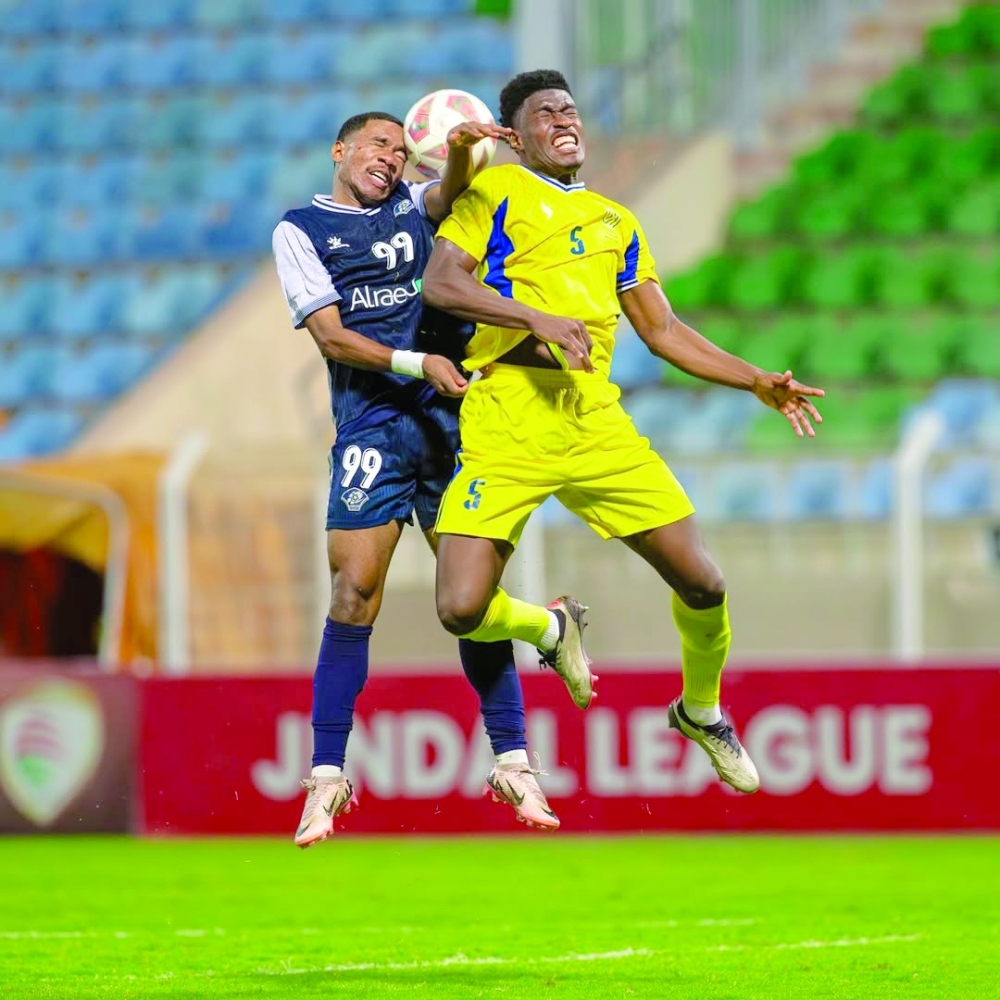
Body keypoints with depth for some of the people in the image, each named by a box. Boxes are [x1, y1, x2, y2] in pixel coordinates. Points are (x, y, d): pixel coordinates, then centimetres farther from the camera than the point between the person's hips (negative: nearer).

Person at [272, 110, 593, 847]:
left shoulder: (412, 206, 17)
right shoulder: (300, 230, 7)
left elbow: (450, 192, -7)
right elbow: (331, 336, -3)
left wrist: (461, 149, -28)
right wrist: (416, 363, -16)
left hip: (450, 414, 3)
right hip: (370, 421, -3)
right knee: (355, 593, -11)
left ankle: (512, 760, 5)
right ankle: (327, 775, -6)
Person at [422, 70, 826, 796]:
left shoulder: (614, 221, 23)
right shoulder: (496, 192, 6)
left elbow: (663, 330, 26)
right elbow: (440, 284, -8)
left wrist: (756, 381, 17)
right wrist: (540, 319, -18)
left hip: (595, 417, 4)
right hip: (506, 421, -4)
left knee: (702, 583, -2)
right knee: (462, 610, -16)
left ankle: (701, 711, 28)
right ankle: (549, 628, 20)